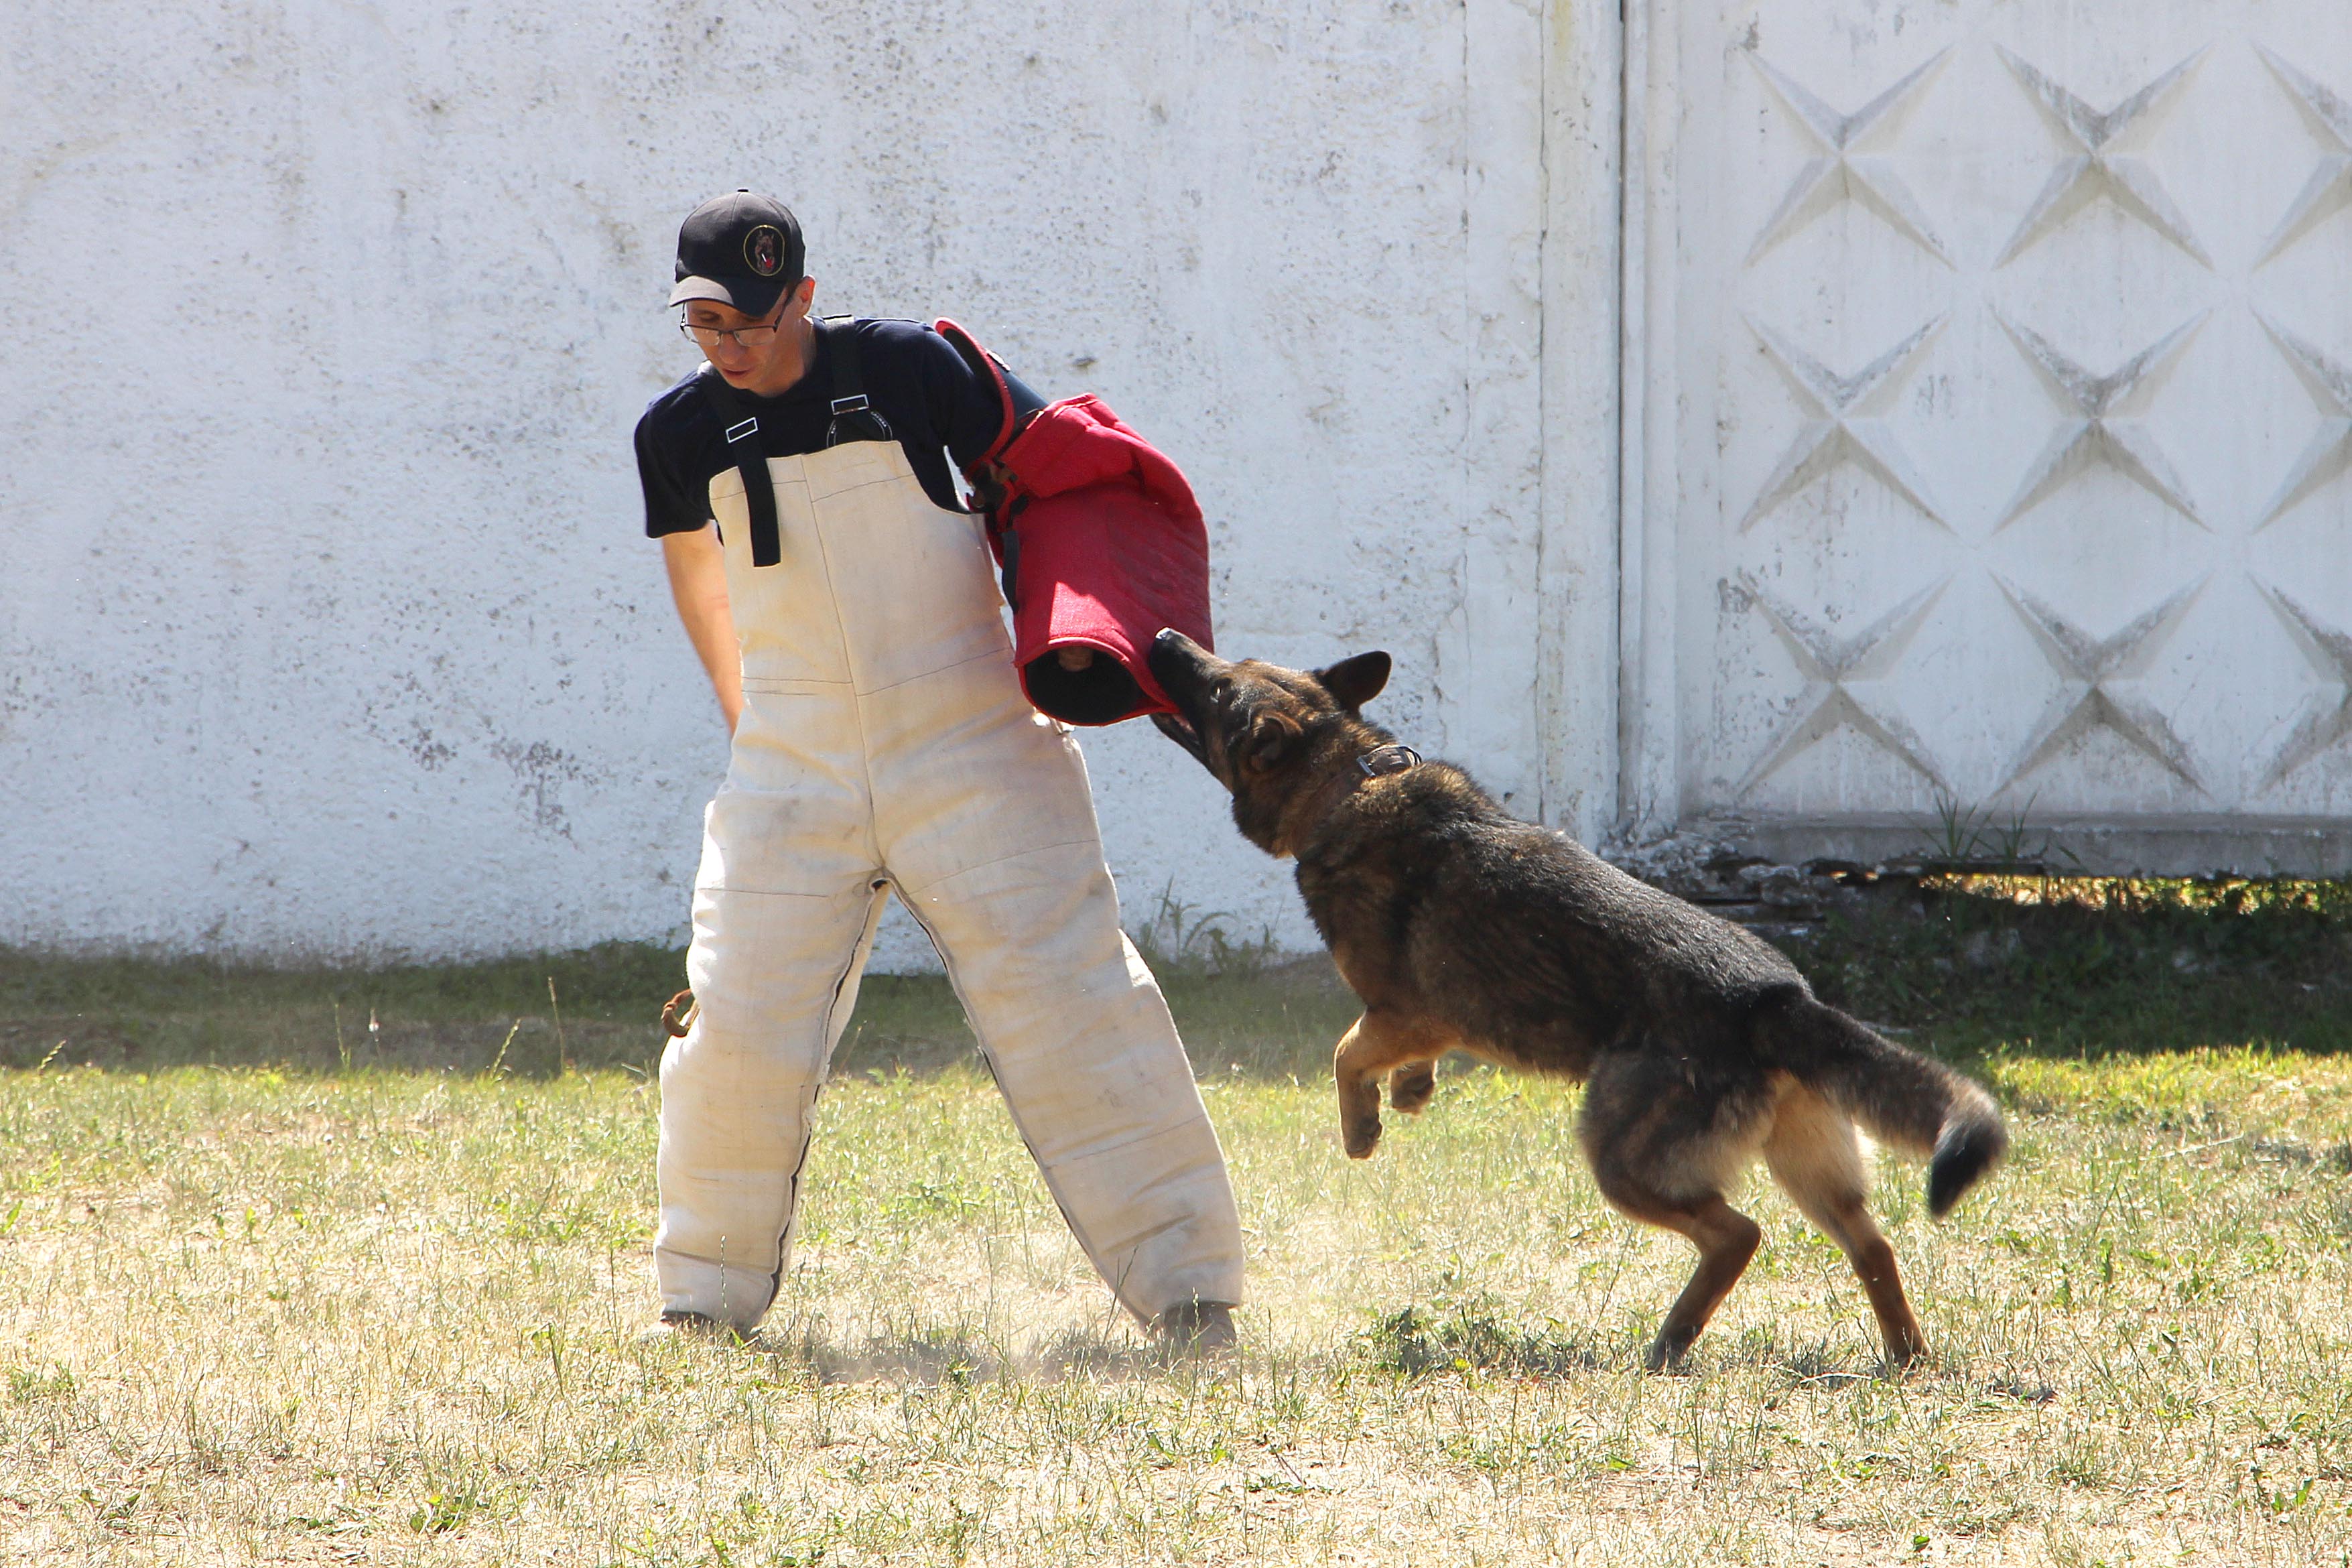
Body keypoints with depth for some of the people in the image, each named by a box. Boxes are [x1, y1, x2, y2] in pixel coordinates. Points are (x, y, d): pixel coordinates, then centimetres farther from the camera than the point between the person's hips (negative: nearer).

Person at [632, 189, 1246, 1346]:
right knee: (738, 1025, -4)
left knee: (1064, 993, -6)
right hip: (795, 765, 2)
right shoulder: (680, 434, 0)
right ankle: (707, 1296, 13)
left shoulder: (906, 368, -8)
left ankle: (1188, 1285, -1)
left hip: (973, 751, -2)